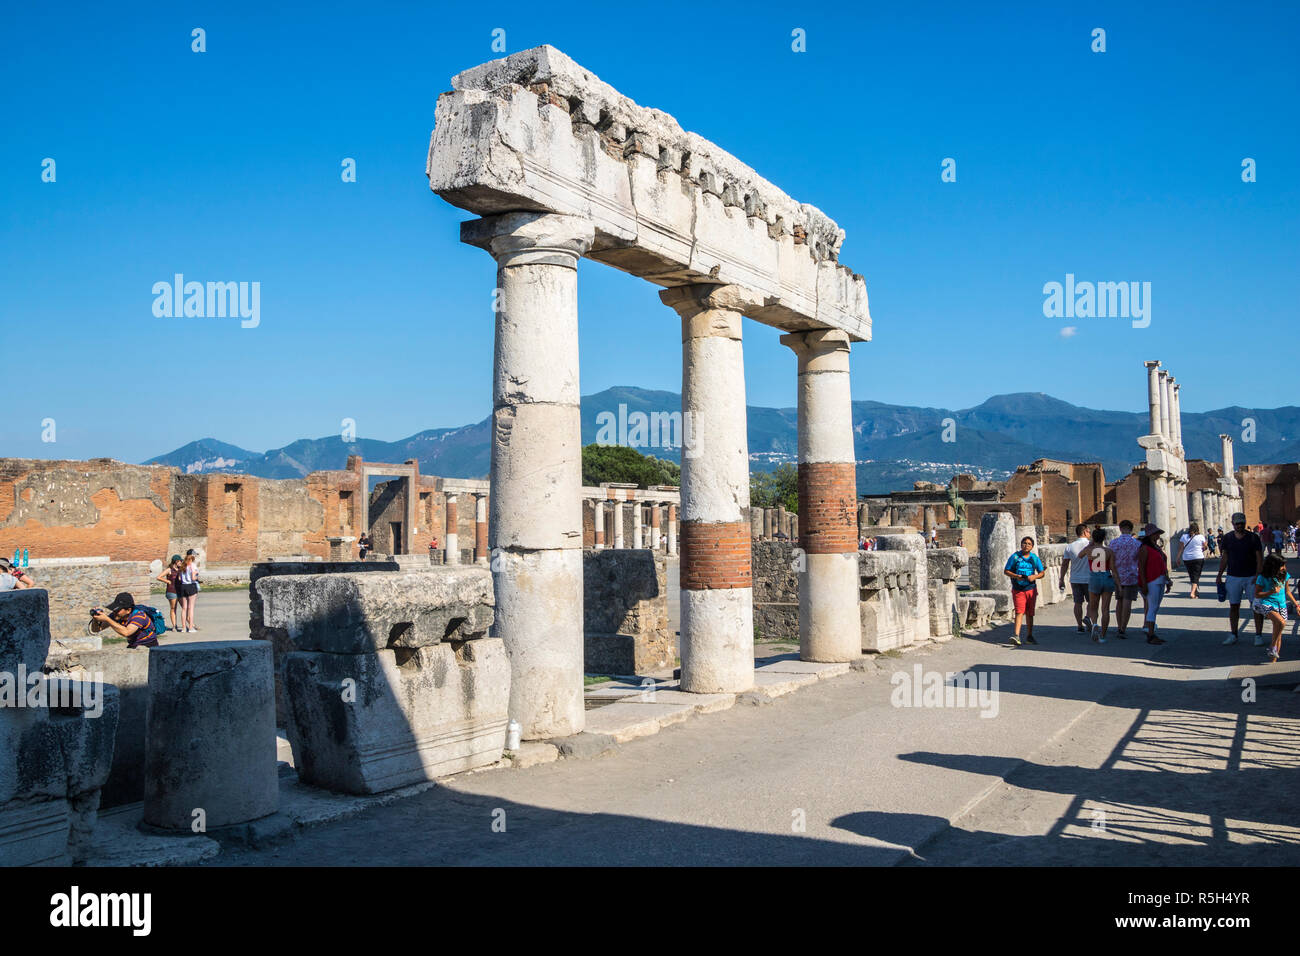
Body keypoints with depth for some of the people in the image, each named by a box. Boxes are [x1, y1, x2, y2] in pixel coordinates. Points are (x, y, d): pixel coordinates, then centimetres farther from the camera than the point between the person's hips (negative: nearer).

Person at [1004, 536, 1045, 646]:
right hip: (1018, 589, -3)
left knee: (1030, 614, 9)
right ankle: (1016, 635, -22)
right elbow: (1006, 571, 0)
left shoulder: (1035, 558, 7)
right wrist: (1016, 576, -17)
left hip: (1031, 589, 3)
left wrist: (1034, 576, -12)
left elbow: (1042, 573, 10)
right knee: (1019, 612, -15)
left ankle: (1029, 636, 19)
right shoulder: (1015, 557, -1)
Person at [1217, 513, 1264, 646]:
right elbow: (1224, 558, 10)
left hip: (1251, 577, -2)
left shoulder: (1253, 537, -4)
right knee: (1234, 606, 5)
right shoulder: (1227, 538, 4)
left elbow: (1260, 558, -5)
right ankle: (1233, 635, 13)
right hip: (1233, 577, 2)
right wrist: (1219, 576, 7)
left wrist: (1258, 576, -14)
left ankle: (1258, 635, 6)